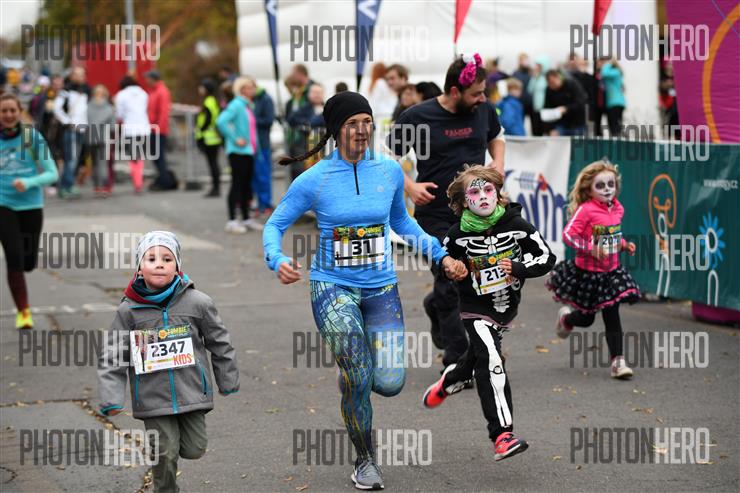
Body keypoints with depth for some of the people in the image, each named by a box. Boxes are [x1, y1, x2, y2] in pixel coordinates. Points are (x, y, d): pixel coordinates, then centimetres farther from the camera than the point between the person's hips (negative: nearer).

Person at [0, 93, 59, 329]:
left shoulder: (33, 136, -5)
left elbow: (52, 173, -6)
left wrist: (29, 182, -21)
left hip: (31, 206, 1)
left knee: (29, 262, 6)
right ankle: (23, 312, -2)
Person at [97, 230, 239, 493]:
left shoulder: (197, 302, -6)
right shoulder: (130, 310, -7)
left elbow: (219, 343, 6)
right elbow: (112, 356, -2)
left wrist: (228, 381, 14)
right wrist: (111, 398, -10)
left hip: (191, 392, 1)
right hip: (153, 397, -1)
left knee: (194, 448, 5)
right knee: (165, 453, 2)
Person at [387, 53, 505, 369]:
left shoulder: (484, 110, 2)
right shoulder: (418, 117, -11)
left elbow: (495, 137, 24)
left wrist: (498, 162, 4)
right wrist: (409, 187, -16)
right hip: (436, 216, -4)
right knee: (451, 286, -2)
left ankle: (435, 306, 38)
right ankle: (457, 360, 9)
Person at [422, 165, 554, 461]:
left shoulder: (515, 225, -11)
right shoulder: (459, 234, -12)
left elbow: (547, 258, -6)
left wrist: (518, 268, -21)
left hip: (507, 307, 4)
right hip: (476, 309, -4)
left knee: (478, 360, 22)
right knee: (491, 361, -23)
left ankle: (446, 383, 56)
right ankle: (502, 435, -28)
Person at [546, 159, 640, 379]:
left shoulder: (617, 209, 4)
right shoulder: (585, 210, -18)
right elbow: (568, 234, -22)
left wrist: (624, 245, 3)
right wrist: (591, 248, -30)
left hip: (611, 272, 5)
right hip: (587, 273, -5)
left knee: (612, 317, 0)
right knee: (586, 318, 11)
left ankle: (617, 361, 2)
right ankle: (566, 317, 46)